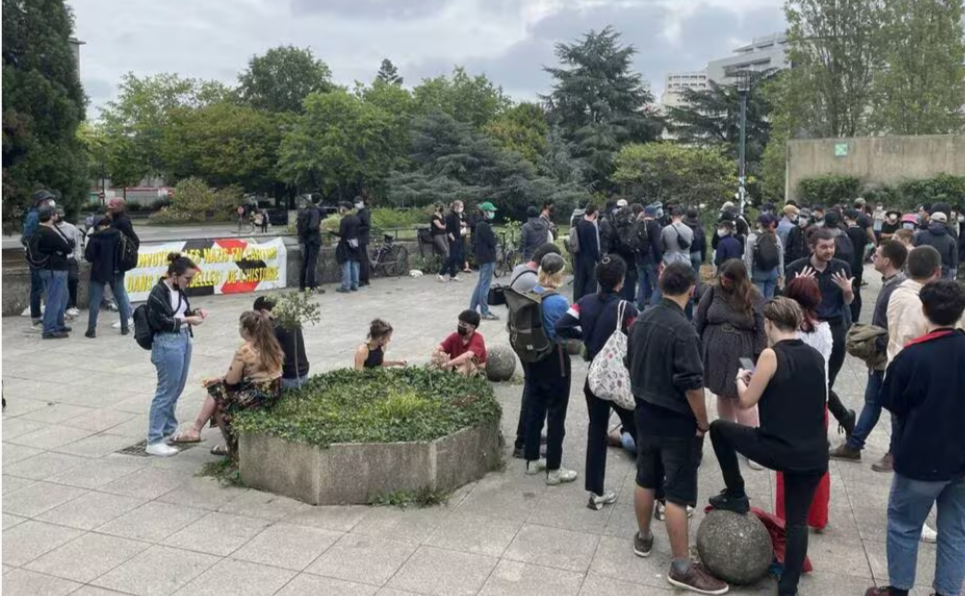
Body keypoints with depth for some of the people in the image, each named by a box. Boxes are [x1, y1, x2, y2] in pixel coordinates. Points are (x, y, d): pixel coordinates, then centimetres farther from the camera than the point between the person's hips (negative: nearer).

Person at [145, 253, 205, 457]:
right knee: (166, 391, -2)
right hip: (167, 344, -8)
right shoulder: (158, 292, -13)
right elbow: (160, 322, -16)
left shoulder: (179, 290, 9)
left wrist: (195, 312, 1)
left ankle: (168, 430, 31)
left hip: (184, 340, 8)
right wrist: (187, 320, -16)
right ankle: (154, 441, 7)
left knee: (176, 390, 15)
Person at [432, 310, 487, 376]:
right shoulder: (455, 336, -6)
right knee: (439, 355, -16)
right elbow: (439, 348, -13)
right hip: (457, 365, 5)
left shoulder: (478, 339, -23)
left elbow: (468, 356, -40)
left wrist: (448, 363, -46)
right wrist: (436, 352, -38)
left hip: (475, 368, -5)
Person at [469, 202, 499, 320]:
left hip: (485, 257, 10)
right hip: (487, 258, -10)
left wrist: (492, 237, -2)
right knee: (485, 285, -4)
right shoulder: (484, 226, -17)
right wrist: (494, 237, 0)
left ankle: (472, 309, 20)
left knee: (481, 284, 15)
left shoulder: (481, 225, 15)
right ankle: (484, 312, 1)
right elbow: (492, 242, -19)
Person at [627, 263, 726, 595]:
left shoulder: (641, 320, 2)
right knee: (677, 493, 0)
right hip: (677, 422, -7)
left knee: (646, 479, 20)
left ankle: (643, 538, 37)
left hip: (645, 414, 7)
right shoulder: (682, 329, -23)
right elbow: (691, 384, -23)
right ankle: (682, 568, 10)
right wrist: (703, 422, -11)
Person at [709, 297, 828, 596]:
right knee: (797, 521, 16)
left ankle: (736, 497, 24)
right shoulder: (816, 357, 8)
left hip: (777, 449, -6)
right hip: (814, 455, 6)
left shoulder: (771, 355, -11)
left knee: (718, 428, 17)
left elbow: (747, 401, -7)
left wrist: (741, 378, 13)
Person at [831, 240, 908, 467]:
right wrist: (874, 350, 13)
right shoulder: (889, 282, 7)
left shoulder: (899, 288, -23)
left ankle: (895, 453, 21)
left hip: (891, 356, -9)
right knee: (872, 400, 16)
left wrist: (881, 352, -19)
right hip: (880, 355, 9)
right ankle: (853, 445, 26)